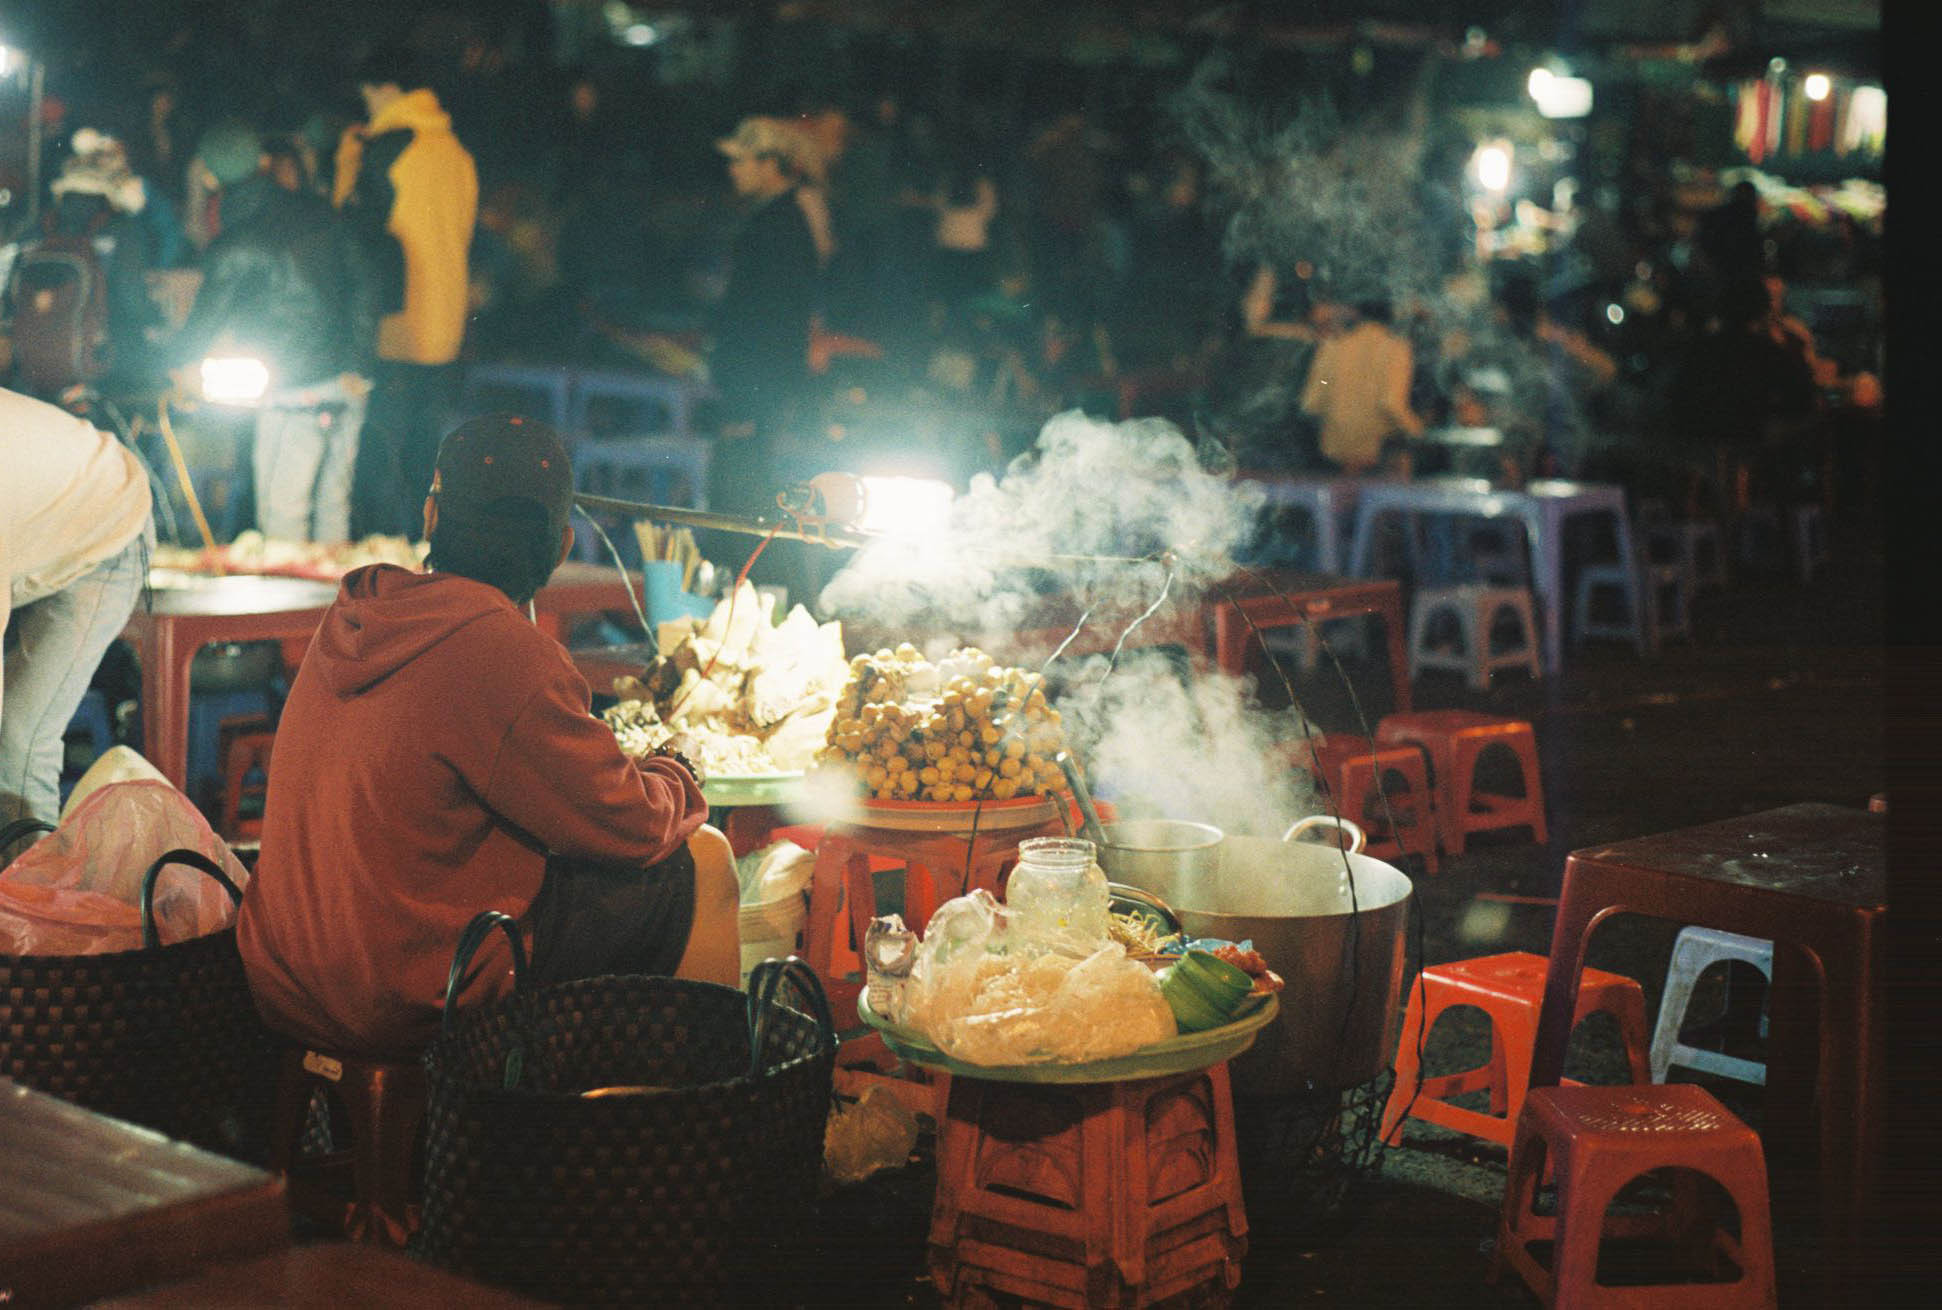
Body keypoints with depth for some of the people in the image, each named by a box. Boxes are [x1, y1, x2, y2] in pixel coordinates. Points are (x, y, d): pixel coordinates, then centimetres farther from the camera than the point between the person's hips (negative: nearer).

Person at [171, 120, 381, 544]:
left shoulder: (235, 247, -11)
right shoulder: (318, 211, 5)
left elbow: (208, 314, -1)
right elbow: (365, 281, 4)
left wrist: (184, 365, 19)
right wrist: (359, 364, 4)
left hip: (295, 397, -6)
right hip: (347, 388, 7)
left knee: (282, 516, 1)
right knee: (333, 504, 15)